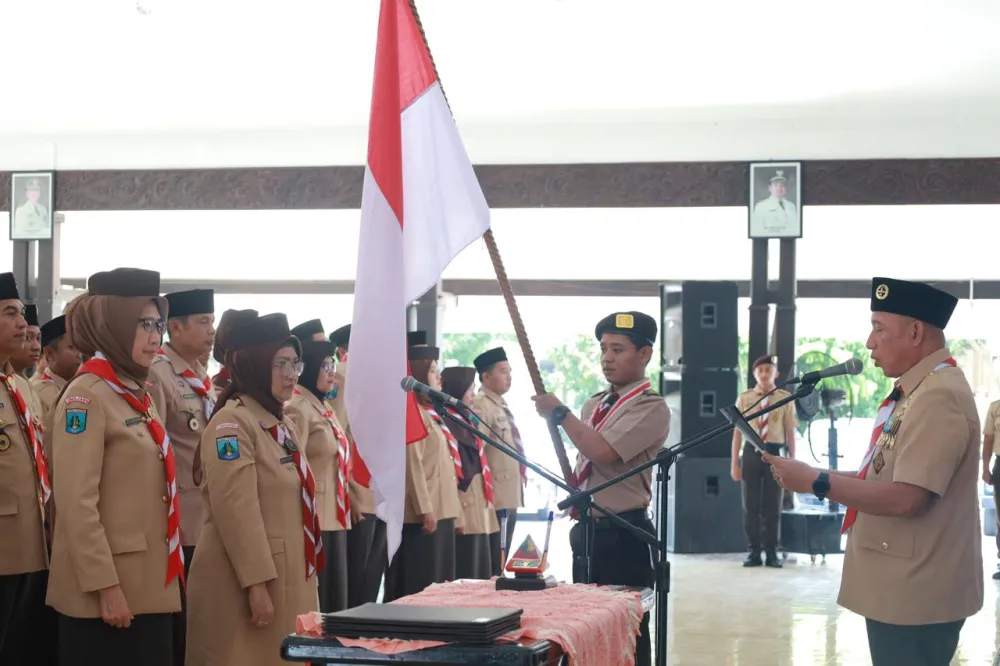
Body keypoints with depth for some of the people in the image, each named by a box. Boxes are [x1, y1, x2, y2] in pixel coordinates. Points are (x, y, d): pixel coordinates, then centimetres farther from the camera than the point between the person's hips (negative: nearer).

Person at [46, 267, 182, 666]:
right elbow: (76, 503, -19)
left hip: (148, 586, 8)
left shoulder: (134, 394, 13)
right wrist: (105, 585, -20)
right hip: (109, 588, -8)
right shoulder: (87, 395, -13)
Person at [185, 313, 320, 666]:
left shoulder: (282, 424, 15)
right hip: (247, 581, -9)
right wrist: (256, 583, -22)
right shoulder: (231, 423, -14)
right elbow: (236, 511, -20)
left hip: (287, 580, 9)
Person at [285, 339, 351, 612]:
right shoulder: (297, 409, -14)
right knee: (313, 605, -3)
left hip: (333, 520, 9)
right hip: (313, 522, -9)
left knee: (333, 600, 13)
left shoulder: (322, 408, 15)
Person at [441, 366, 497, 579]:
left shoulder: (463, 419, 17)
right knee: (466, 574, -7)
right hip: (464, 501, -10)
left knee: (478, 569, 11)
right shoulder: (447, 421, -14)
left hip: (476, 499, 10)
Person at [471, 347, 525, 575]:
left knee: (502, 559, 14)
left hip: (511, 493, 9)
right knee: (490, 563, -6)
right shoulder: (481, 405, -12)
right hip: (496, 495, -9)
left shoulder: (502, 406, 16)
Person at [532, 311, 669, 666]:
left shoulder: (650, 408, -13)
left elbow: (602, 452, -25)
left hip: (624, 535, -9)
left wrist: (559, 413, -16)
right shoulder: (594, 405, 14)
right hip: (587, 530, 9)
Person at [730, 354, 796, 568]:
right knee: (750, 505, 5)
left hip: (775, 452, -1)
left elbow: (790, 432, 2)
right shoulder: (744, 398, 3)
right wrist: (735, 463, -1)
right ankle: (754, 552, 15)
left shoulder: (785, 398, 1)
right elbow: (737, 431, 3)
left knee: (773, 506, 6)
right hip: (751, 452, 1)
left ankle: (772, 553, 15)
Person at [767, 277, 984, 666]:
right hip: (899, 587, 10)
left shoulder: (938, 397, -20)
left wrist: (816, 482, -19)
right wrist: (822, 477, 5)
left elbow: (906, 498, -27)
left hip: (914, 594, -10)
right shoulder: (916, 390, 13)